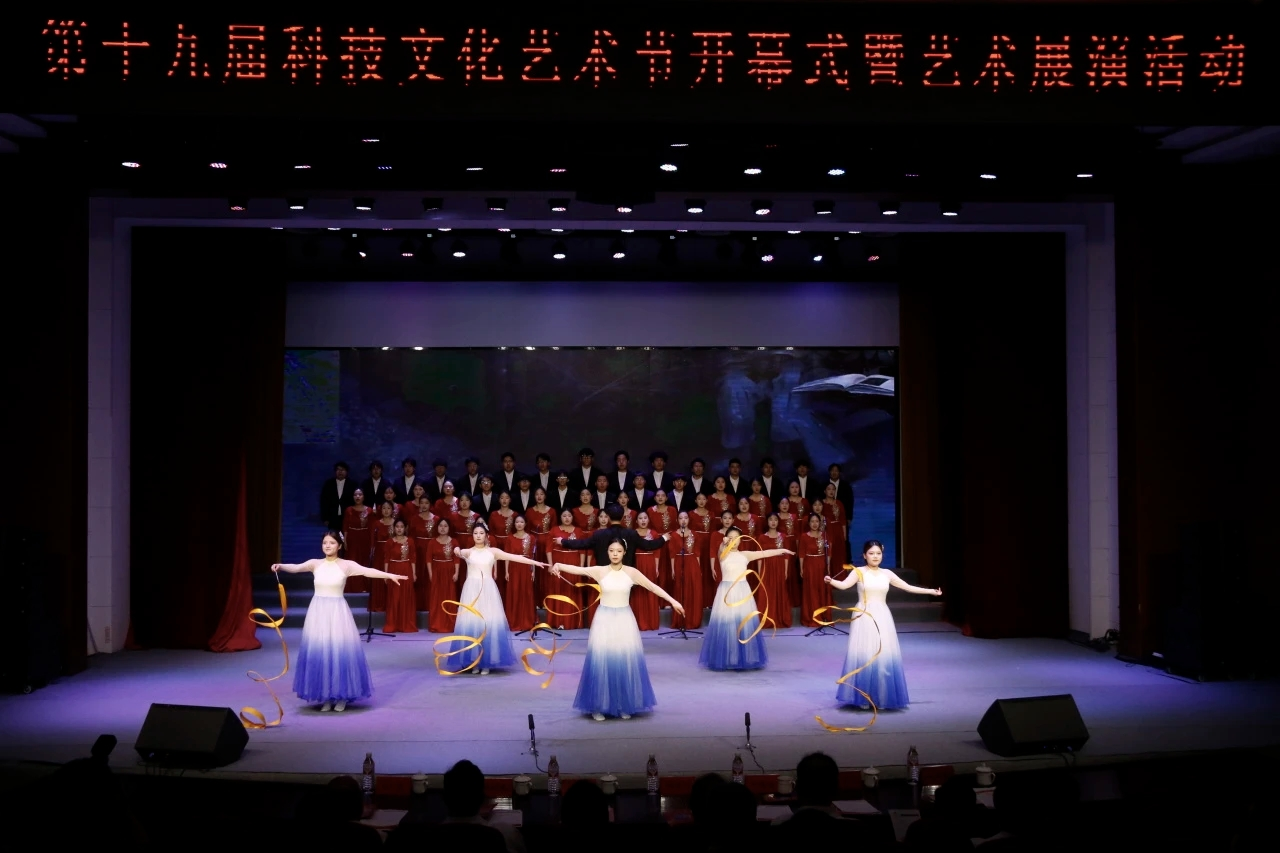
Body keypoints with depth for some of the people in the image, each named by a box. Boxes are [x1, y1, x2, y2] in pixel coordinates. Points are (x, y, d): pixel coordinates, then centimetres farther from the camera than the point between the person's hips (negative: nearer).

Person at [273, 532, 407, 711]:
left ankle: (342, 696, 11)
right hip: (318, 613, 2)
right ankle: (325, 697, 13)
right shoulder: (315, 564, 3)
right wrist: (280, 566, -29)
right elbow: (295, 567, -9)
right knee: (319, 651, 3)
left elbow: (367, 571, -13)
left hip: (338, 612, -2)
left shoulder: (346, 565, -3)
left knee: (340, 651, -2)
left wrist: (390, 575, -25)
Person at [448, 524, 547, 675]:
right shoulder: (468, 552, 4)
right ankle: (473, 661, 5)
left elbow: (514, 557, 1)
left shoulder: (492, 551, 6)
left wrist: (535, 562, -5)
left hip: (488, 590, 0)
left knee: (489, 623, -4)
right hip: (472, 590, 0)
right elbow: (461, 553, -20)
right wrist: (458, 552, -45)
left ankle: (487, 662, 2)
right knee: (471, 622, -2)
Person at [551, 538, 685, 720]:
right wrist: (559, 565, -33)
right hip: (604, 620, -1)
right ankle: (598, 706, 9)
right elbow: (577, 569, -14)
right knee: (601, 661, -1)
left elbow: (653, 587, 1)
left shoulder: (631, 572, -1)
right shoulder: (599, 571, -4)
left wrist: (672, 601, -6)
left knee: (625, 662, 3)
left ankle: (625, 706, 15)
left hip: (624, 621, 1)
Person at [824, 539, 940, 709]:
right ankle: (863, 698, 5)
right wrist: (831, 581, -40)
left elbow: (908, 587, 14)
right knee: (863, 656, -4)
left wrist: (930, 591, 14)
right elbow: (844, 585, -20)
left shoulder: (886, 574, 8)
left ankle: (882, 698, 12)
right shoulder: (859, 572, -4)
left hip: (881, 618, 3)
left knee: (885, 656, 1)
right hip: (864, 618, -3)